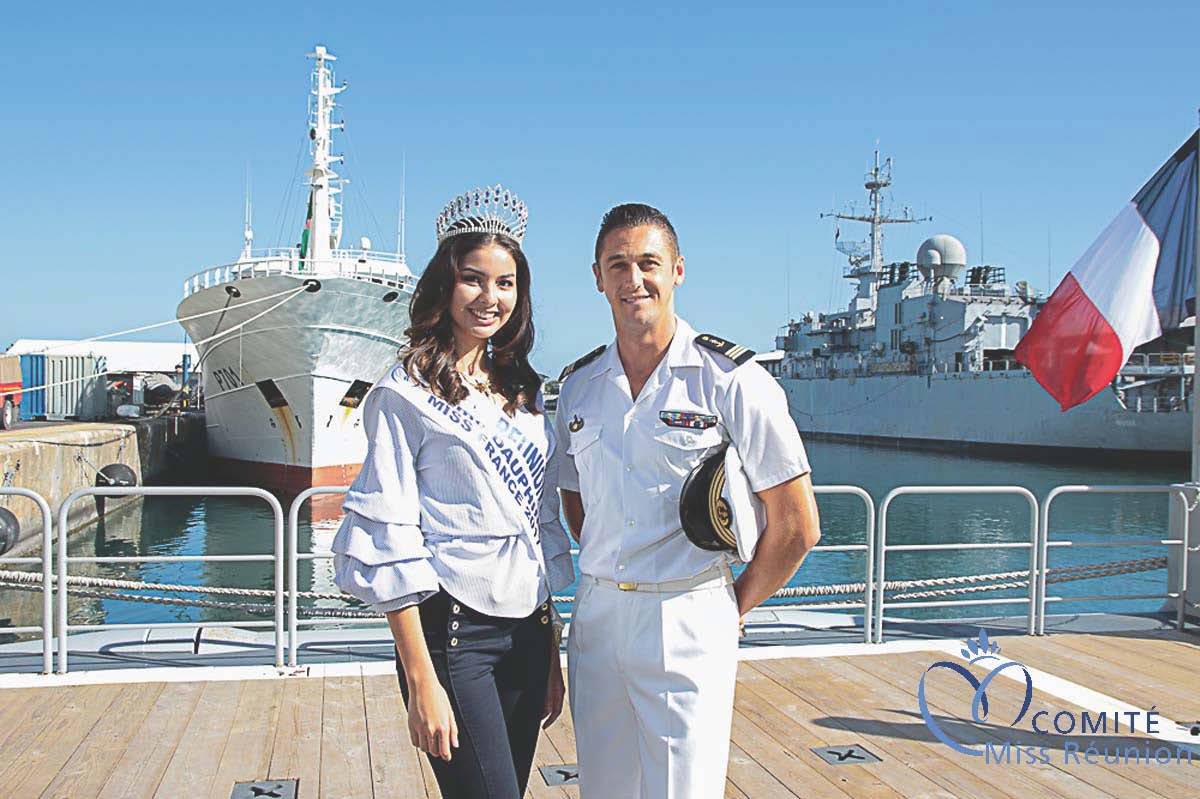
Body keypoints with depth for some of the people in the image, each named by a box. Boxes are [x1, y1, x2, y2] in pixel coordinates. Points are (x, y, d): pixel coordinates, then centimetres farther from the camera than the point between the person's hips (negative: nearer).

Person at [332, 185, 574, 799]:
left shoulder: (522, 392, 12)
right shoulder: (404, 395, -7)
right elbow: (389, 541, -11)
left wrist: (551, 655, 14)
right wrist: (421, 680, -14)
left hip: (528, 628, 6)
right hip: (453, 630, -6)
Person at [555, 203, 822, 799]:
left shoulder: (730, 380, -8)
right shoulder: (577, 385, 7)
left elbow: (797, 524, -6)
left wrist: (733, 607, 0)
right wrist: (608, 578, 12)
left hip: (688, 622, -5)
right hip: (596, 616, 5)